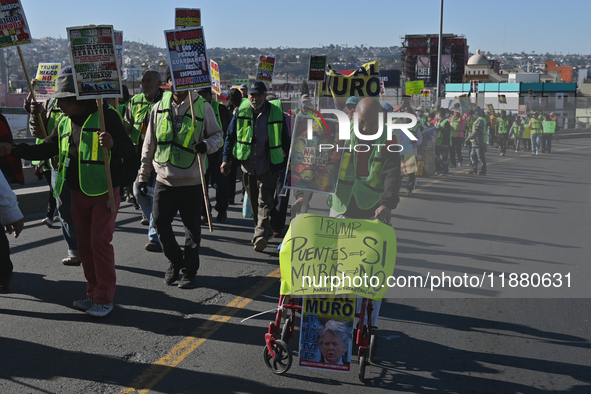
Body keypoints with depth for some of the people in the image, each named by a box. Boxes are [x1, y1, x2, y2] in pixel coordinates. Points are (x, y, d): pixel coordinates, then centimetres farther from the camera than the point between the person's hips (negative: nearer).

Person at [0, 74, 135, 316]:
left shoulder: (106, 117, -11)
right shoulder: (64, 123, 9)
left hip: (104, 192, -7)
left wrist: (113, 144, -36)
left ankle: (105, 298, 3)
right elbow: (44, 150, 15)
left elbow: (129, 152, -15)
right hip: (78, 194, 7)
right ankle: (94, 294, 23)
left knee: (100, 242, -8)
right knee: (85, 244, 11)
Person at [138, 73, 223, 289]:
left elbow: (217, 135, 5)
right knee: (160, 222, -2)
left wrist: (207, 145, -18)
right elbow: (149, 145, 12)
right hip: (164, 179, 3)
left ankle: (189, 271, 21)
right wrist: (143, 175, 10)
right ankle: (175, 260, 23)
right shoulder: (159, 108, 7)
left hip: (191, 180, -2)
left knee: (192, 226, 5)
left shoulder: (203, 107, -2)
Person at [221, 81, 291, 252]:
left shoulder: (276, 112, -3)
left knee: (265, 202, -11)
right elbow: (231, 136, 8)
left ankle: (260, 235, -18)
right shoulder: (241, 112, 2)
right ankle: (265, 230, 30)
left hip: (269, 167, -3)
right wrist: (226, 159, 0)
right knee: (254, 203, 13)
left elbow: (285, 140, 5)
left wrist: (290, 162, 8)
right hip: (248, 166, 3)